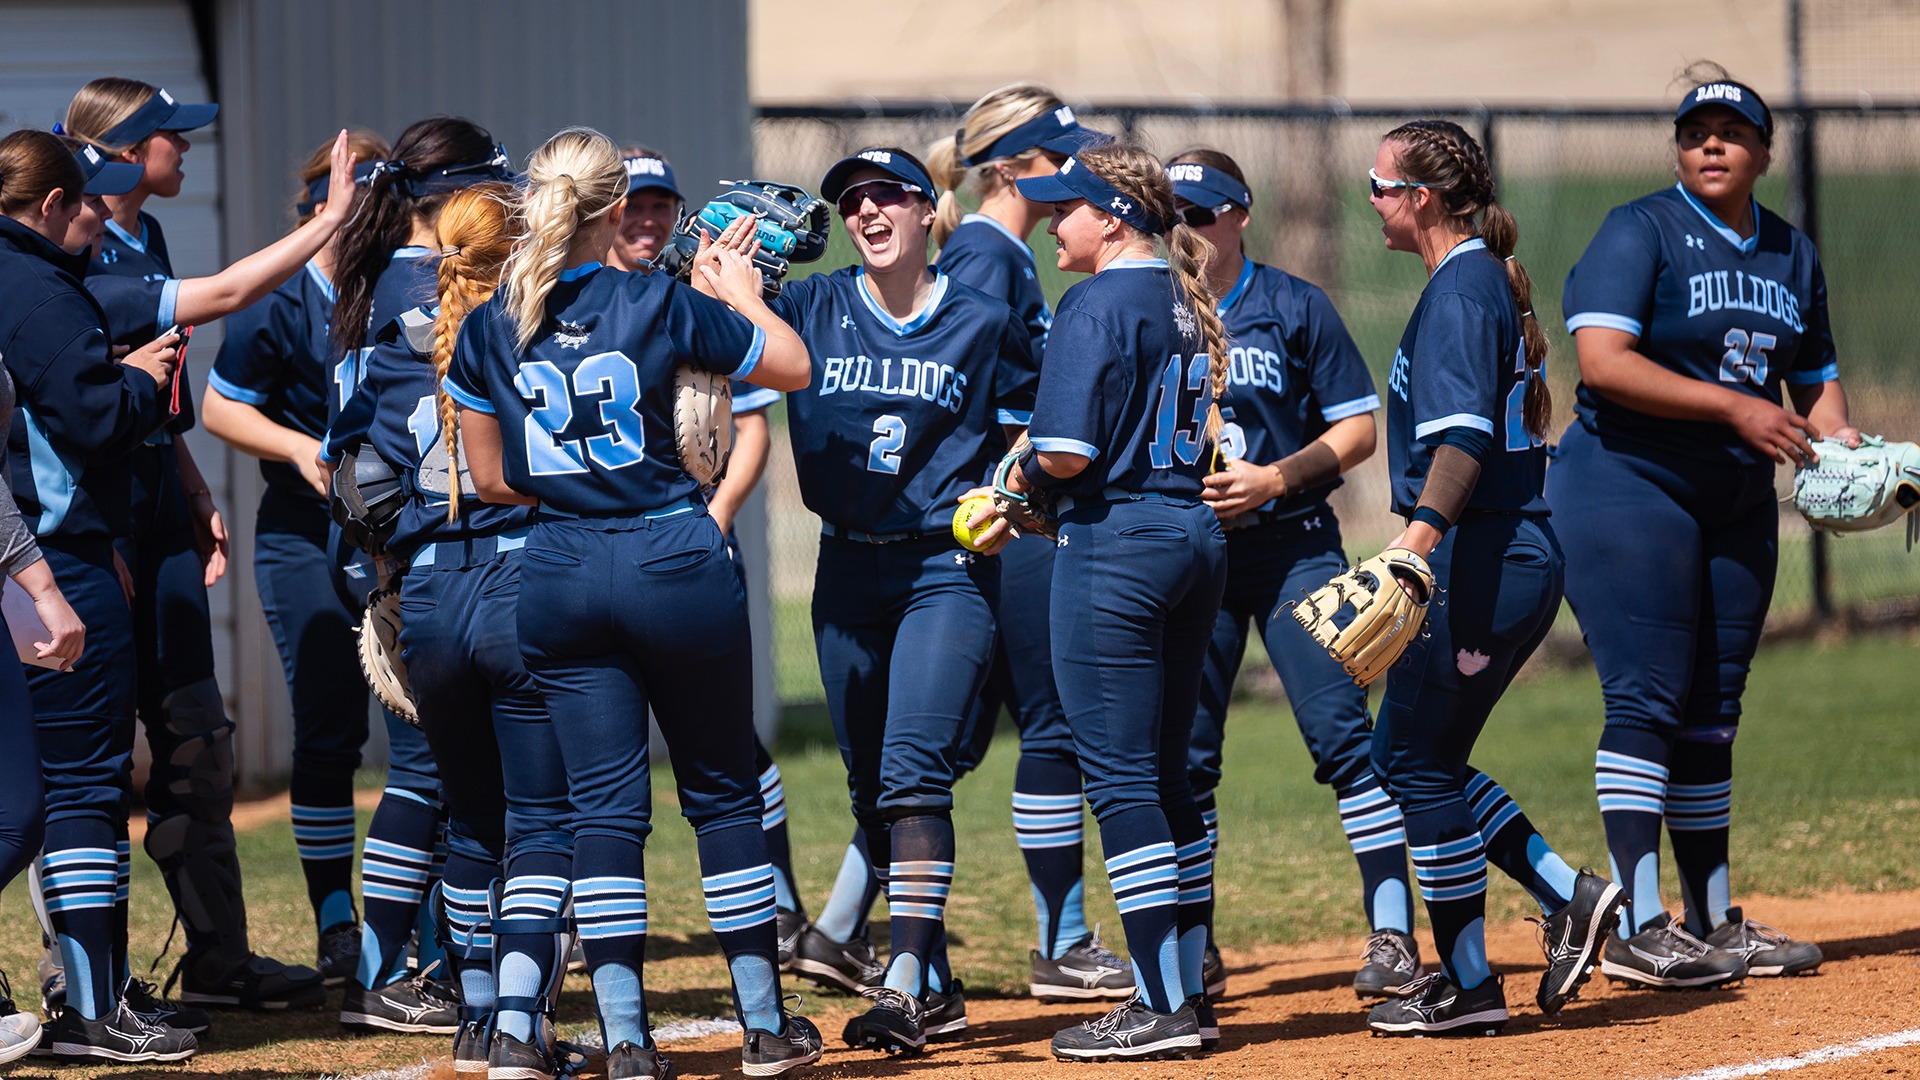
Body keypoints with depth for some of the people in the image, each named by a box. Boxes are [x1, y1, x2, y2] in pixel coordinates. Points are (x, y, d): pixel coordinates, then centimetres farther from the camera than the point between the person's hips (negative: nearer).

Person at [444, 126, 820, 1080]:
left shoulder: (489, 329, 1)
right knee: (722, 792, 10)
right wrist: (741, 291, 19)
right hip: (673, 562, -2)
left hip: (558, 573, 2)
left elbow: (490, 478, 8)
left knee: (605, 806, 5)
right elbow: (791, 367, 3)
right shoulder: (658, 304, -7)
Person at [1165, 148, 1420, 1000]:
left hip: (1292, 545, -3)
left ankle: (1393, 933, -12)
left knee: (1342, 732, -12)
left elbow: (1358, 428, 0)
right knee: (1183, 751, 4)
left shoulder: (1293, 308, 1)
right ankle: (1192, 946, 14)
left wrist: (1276, 478, -14)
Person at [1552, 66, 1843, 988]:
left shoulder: (1793, 255, 13)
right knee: (1647, 701, -13)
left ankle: (1714, 925, 14)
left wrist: (1839, 441, -2)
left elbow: (1814, 381, 21)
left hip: (1737, 502, 7)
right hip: (1629, 488, -7)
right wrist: (1734, 406, -23)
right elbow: (1601, 361, -20)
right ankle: (1639, 930, -18)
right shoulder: (1641, 233, -8)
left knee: (1711, 713, 10)